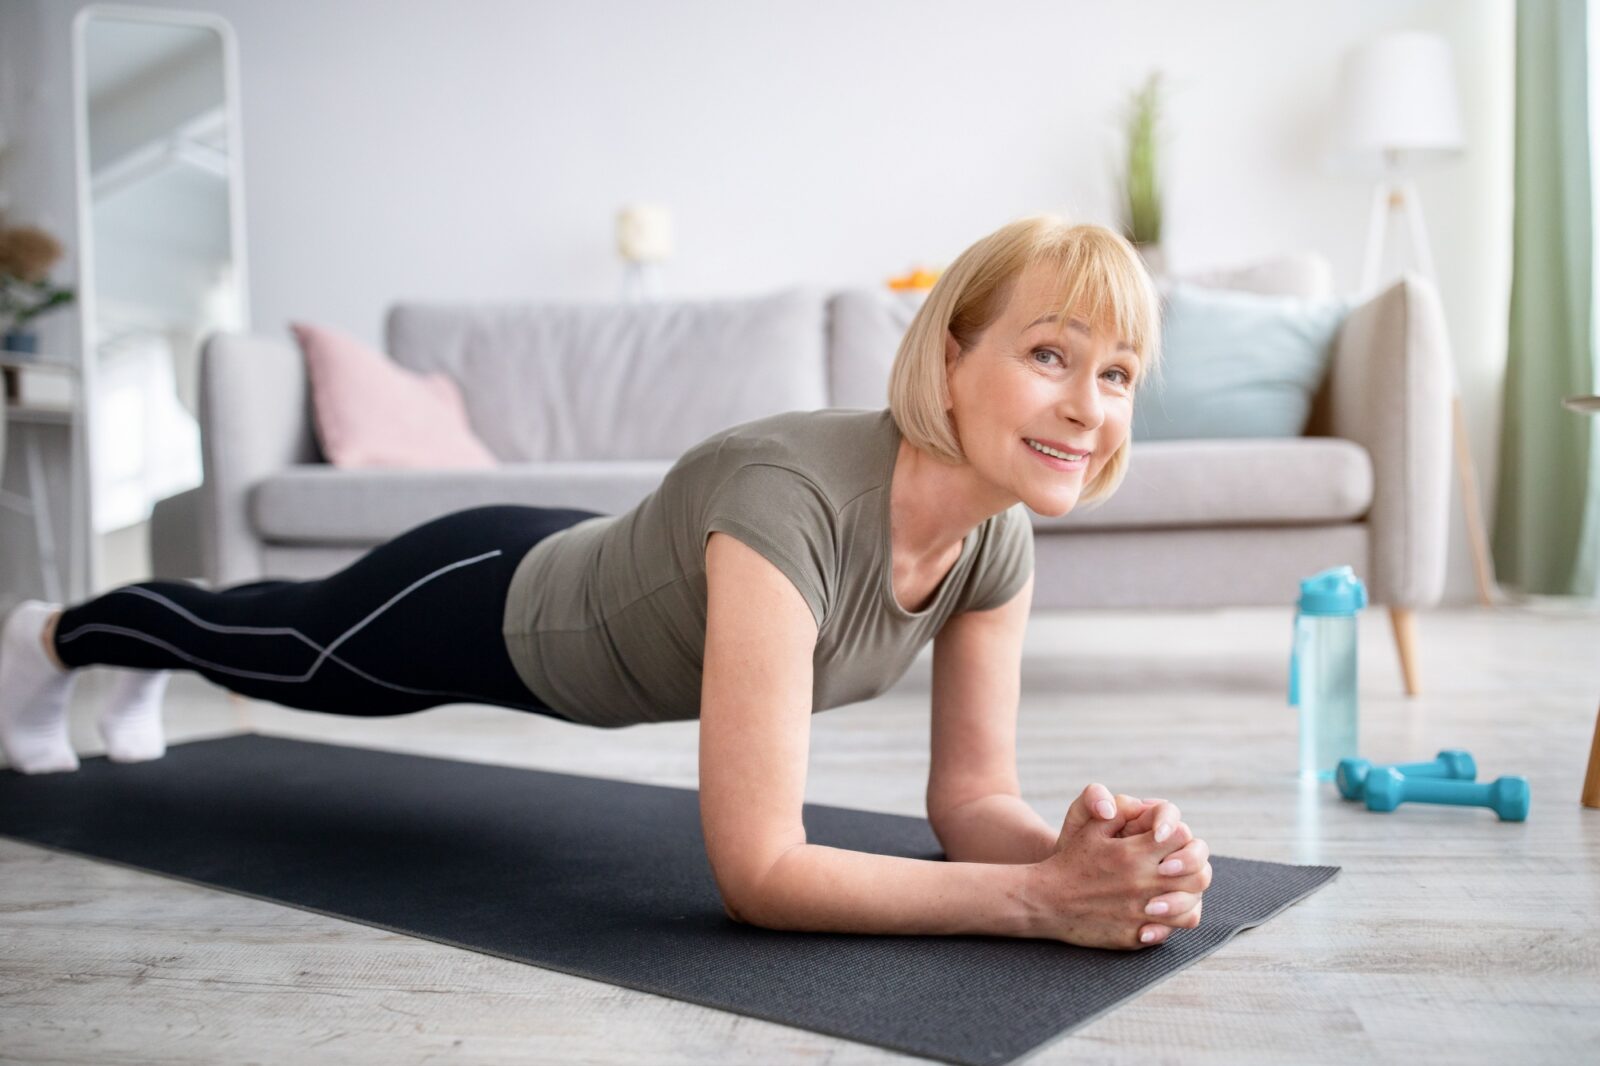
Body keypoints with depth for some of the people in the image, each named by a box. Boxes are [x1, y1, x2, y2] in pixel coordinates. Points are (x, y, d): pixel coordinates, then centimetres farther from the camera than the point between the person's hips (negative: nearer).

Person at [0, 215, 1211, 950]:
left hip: (584, 599, 6)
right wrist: (1044, 898, -49)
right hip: (493, 602, -6)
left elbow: (973, 799, -17)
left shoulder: (1000, 539, -22)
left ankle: (153, 673, 71)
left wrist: (1073, 850, -37)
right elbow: (757, 872, -46)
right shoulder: (790, 501, -46)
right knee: (275, 646, 27)